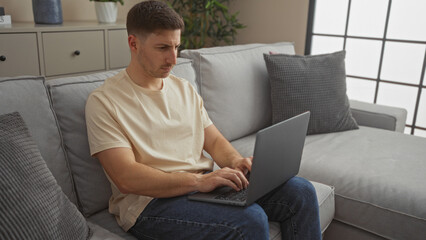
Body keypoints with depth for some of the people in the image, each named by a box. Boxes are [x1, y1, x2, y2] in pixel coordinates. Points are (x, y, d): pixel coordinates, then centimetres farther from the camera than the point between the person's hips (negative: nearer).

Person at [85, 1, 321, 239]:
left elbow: (215, 141, 16)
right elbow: (126, 178, -16)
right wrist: (198, 181, -26)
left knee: (301, 191, -11)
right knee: (250, 219, -31)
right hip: (151, 202, -6)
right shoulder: (104, 101, -7)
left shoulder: (185, 89, 14)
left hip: (204, 182, 6)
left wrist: (236, 161, -7)